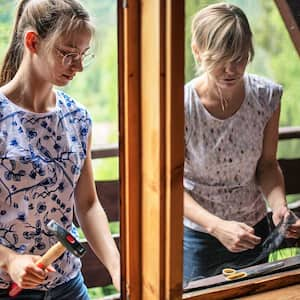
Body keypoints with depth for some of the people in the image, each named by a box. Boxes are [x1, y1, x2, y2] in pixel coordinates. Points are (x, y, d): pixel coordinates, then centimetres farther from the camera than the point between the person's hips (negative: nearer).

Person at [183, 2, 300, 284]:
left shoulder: (267, 96, -14)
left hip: (253, 229, 4)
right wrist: (217, 226, -30)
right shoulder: (180, 106, -24)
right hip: (196, 234, -3)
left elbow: (267, 165, -2)